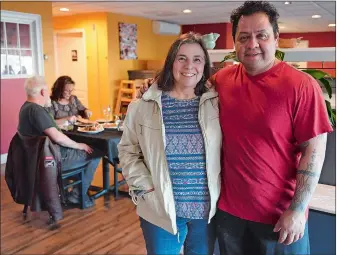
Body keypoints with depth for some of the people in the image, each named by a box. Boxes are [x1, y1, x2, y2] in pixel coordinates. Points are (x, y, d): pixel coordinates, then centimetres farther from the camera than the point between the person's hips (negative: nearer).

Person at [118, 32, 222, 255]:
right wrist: (144, 186, -7)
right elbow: (128, 151, 1)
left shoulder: (216, 104, -3)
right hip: (160, 210, -1)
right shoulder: (144, 106, -5)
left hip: (207, 209, 2)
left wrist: (222, 186, -4)